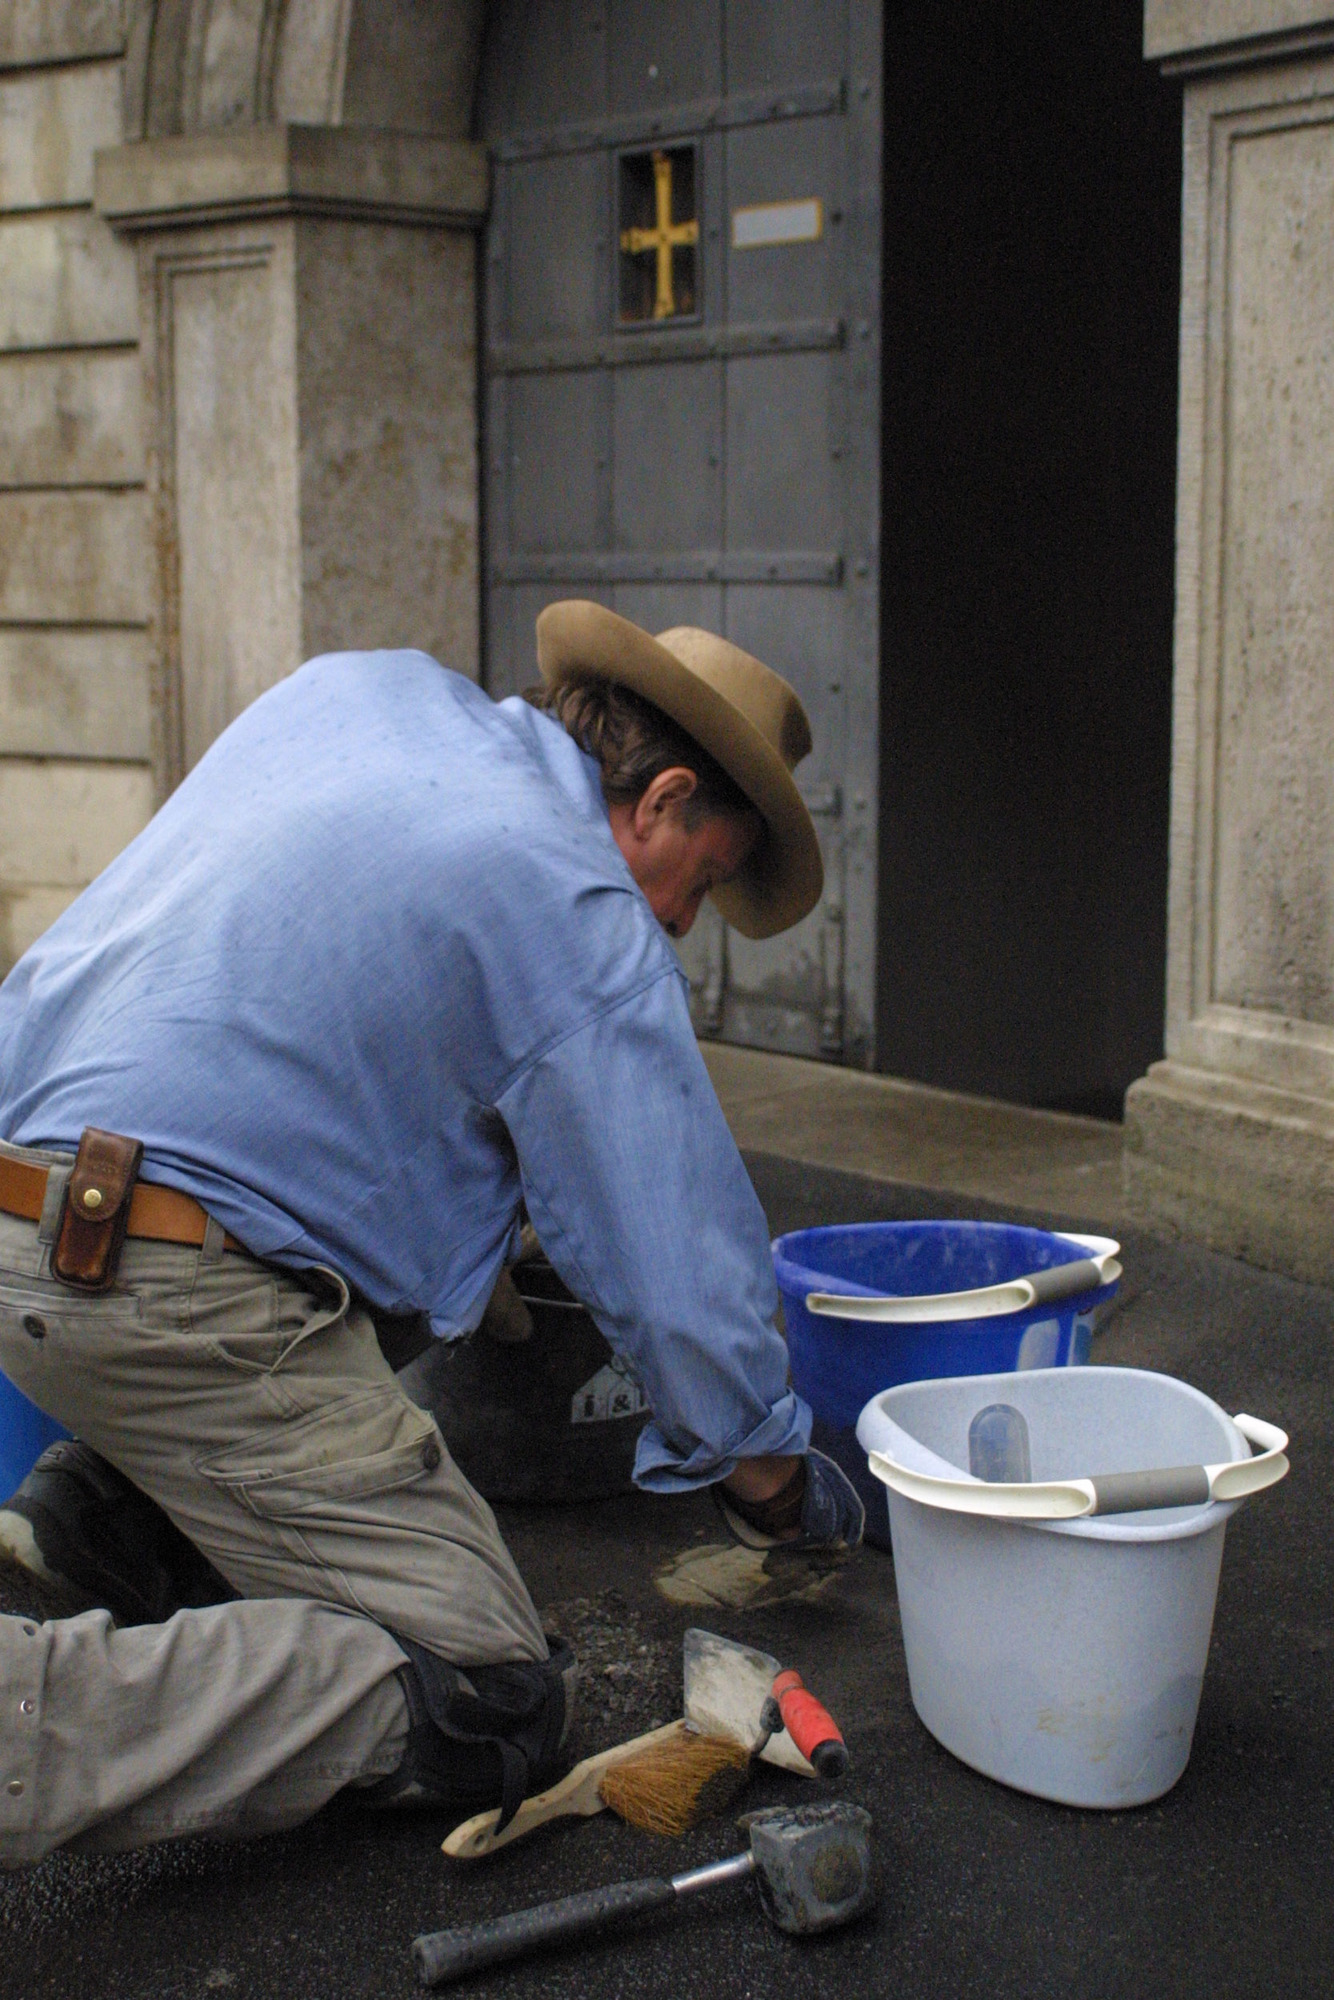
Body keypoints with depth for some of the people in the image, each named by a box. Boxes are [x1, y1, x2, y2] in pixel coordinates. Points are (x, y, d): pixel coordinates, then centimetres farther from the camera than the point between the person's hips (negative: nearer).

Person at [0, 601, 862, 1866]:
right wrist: (778, 1487, 10)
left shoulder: (361, 687, 13)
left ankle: (114, 1513, 14)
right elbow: (676, 1264, -6)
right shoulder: (584, 921, -9)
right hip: (175, 1291, -9)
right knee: (481, 1705, -5)